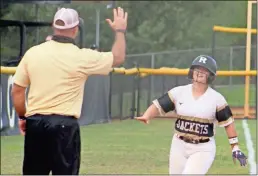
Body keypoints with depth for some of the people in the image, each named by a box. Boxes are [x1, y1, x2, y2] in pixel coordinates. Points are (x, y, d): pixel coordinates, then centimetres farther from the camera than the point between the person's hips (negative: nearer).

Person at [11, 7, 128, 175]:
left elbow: (17, 90, 7)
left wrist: (22, 117, 21)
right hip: (64, 125, -4)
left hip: (35, 123, 4)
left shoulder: (32, 53, 2)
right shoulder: (82, 57, -7)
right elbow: (118, 58, 7)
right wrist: (120, 31, 23)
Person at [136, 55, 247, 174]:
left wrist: (235, 148, -1)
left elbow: (228, 123, 1)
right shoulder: (179, 92, -1)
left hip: (203, 150, -3)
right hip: (179, 147, 3)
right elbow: (158, 106, -6)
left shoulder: (216, 98, -5)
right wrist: (146, 116, -27)